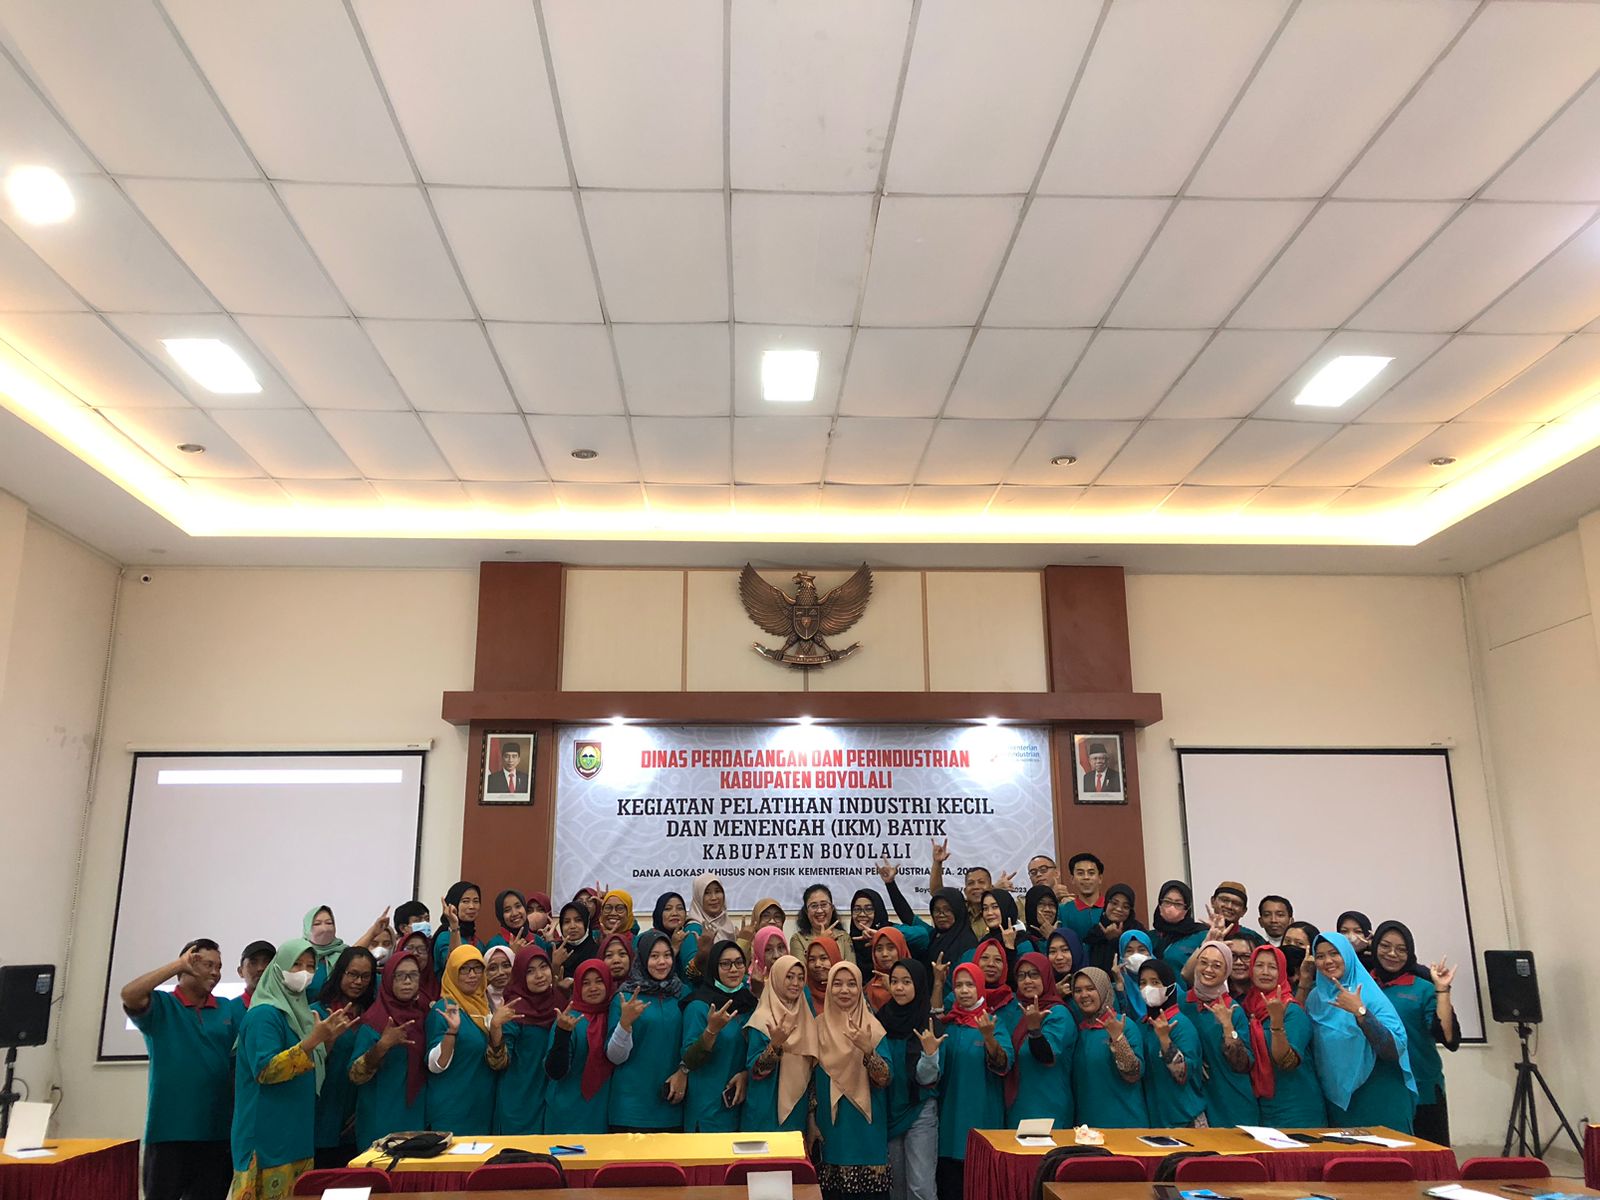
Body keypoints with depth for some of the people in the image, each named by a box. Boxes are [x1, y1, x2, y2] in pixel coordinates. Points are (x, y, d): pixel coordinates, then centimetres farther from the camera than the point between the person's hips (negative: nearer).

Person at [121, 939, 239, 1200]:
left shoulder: (229, 1010, 10)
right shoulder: (161, 1005, 0)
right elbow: (129, 995, -19)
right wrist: (177, 964, -14)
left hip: (217, 1130, 3)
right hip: (170, 1129, -3)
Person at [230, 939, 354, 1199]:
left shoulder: (300, 1011, 14)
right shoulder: (264, 1014, -12)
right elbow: (265, 1071, -23)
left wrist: (329, 1038, 5)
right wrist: (313, 1040, -29)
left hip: (298, 1132, 9)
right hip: (268, 1135, -9)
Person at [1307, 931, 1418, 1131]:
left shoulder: (1370, 994, -11)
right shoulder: (1315, 998, 3)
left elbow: (1394, 1050, -21)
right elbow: (1311, 1048, 9)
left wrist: (1360, 1011, -29)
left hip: (1378, 1098, -4)